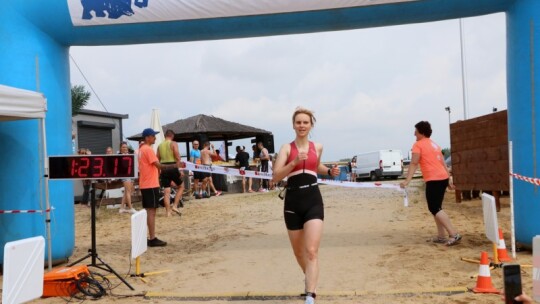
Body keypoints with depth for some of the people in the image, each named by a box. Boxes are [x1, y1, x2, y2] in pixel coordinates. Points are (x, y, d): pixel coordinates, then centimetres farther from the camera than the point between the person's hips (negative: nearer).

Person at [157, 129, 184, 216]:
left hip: (163, 169, 4)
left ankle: (168, 211, 5)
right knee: (181, 187, 15)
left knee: (166, 191, 6)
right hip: (173, 168, -4)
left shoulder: (160, 146, 12)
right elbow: (178, 158, -12)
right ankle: (175, 206, 4)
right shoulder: (173, 143, -3)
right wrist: (180, 170, -9)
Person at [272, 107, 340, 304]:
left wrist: (329, 171, 12)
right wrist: (294, 162, -23)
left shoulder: (318, 147, 9)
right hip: (293, 202, 0)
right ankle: (310, 280, 43)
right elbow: (275, 177, -11)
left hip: (313, 201, 0)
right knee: (299, 252, 15)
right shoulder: (287, 148, -1)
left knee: (311, 251, -14)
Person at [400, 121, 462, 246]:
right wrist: (449, 179, 24)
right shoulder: (434, 144, 21)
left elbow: (414, 164, -13)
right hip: (443, 178, 9)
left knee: (434, 208, -7)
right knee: (436, 207, 16)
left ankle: (454, 234, -14)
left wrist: (407, 180, -17)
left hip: (434, 180, -9)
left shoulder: (418, 144, -3)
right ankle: (441, 236, 16)